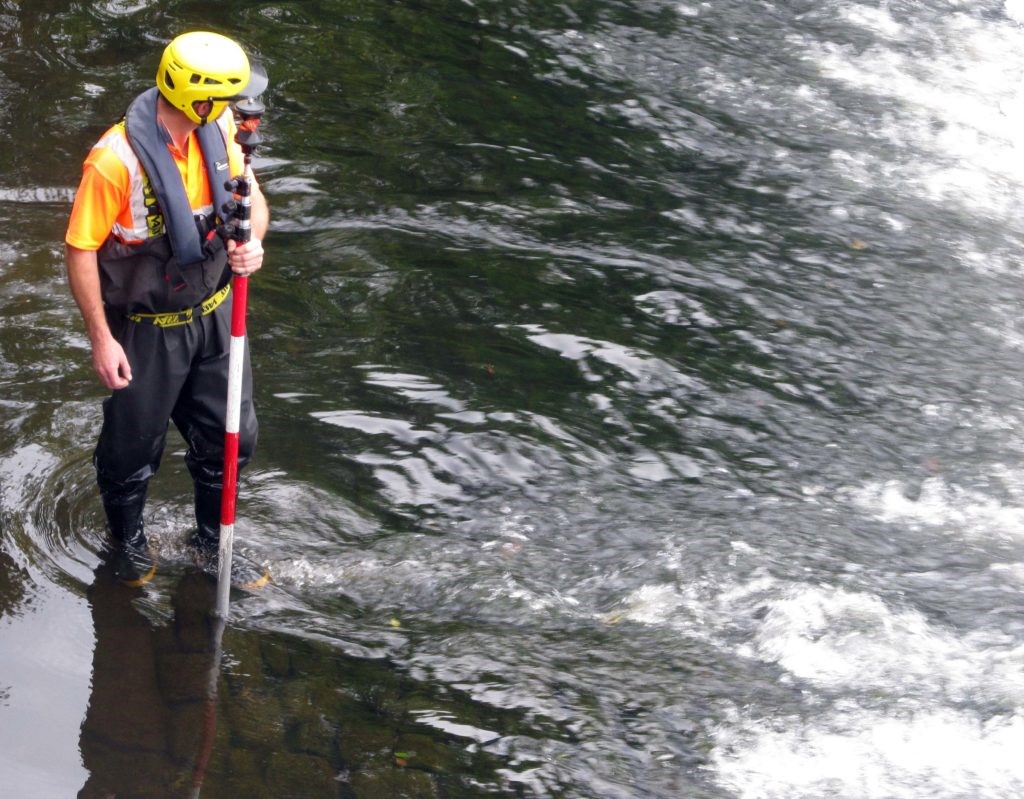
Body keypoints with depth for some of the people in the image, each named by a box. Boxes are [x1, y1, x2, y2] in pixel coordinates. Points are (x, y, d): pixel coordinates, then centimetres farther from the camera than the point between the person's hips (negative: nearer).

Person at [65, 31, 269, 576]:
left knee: (231, 437, 17)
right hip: (147, 330, -6)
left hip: (214, 313, 6)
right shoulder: (116, 160, -30)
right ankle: (127, 542, 43)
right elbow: (80, 251, -20)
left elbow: (253, 200, 2)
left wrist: (251, 240, -21)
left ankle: (213, 541, 41)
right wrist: (102, 340, -17)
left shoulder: (218, 130, -11)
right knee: (133, 446, 15)